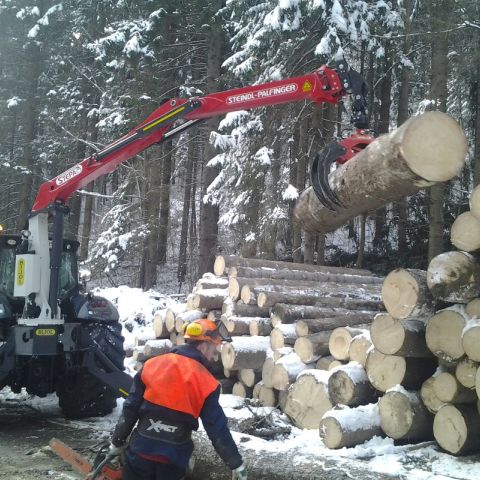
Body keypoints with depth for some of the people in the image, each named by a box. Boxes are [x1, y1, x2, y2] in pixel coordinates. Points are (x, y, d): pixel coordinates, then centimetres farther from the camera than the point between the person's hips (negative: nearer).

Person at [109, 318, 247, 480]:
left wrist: (117, 442, 12)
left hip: (140, 452, 2)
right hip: (173, 460, -1)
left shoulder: (152, 365, -1)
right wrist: (237, 465, 1)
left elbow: (130, 408, 2)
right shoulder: (206, 383, -8)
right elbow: (218, 430, -7)